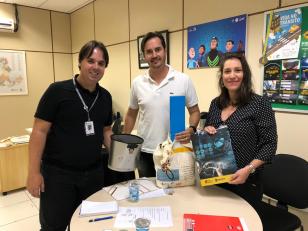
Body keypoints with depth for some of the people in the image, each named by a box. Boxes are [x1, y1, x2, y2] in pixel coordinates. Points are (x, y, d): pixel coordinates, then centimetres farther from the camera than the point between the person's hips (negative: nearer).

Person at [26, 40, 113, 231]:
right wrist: (34, 172, -13)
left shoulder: (105, 96, 4)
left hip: (94, 172, 5)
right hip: (57, 173, -4)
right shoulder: (57, 91, -12)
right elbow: (40, 131, -11)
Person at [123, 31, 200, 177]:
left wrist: (192, 129, -19)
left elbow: (194, 111, 0)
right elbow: (131, 115, 10)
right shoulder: (137, 83, 0)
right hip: (145, 153, 2)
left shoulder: (184, 80, -7)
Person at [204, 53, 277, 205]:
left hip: (245, 180, -4)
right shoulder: (216, 103, 3)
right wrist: (206, 131, -9)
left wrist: (249, 169, -24)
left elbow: (269, 144, -12)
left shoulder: (260, 103, -12)